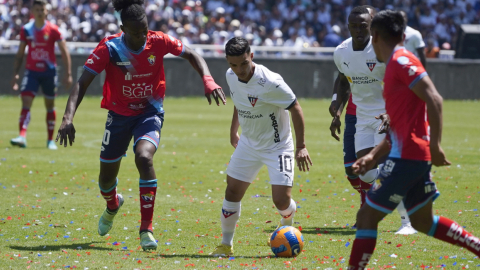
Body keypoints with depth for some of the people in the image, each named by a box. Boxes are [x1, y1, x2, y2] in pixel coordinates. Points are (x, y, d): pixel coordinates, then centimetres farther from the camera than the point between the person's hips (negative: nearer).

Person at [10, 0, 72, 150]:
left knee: (50, 106, 8)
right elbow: (20, 54, 10)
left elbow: (64, 52, -4)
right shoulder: (26, 30, 2)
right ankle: (22, 136, -26)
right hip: (31, 71, 1)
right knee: (26, 103, -15)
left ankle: (50, 140, 19)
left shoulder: (53, 30, -5)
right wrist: (15, 74, 3)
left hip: (49, 71, -1)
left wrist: (68, 74, -10)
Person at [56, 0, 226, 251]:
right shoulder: (109, 48, -19)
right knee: (106, 178, 10)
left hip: (150, 113, -1)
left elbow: (192, 55, -1)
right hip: (119, 115, 1)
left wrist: (208, 81, -19)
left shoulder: (158, 42, -15)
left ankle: (146, 229, -23)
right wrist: (68, 119, -35)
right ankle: (112, 205, 51)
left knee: (144, 157, -31)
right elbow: (82, 83, -22)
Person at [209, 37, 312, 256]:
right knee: (232, 191, 2)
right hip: (248, 144, 6)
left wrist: (301, 146, -20)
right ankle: (226, 244, 19)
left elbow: (295, 108, -20)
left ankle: (287, 227, 25)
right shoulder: (231, 76, -8)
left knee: (282, 199, -11)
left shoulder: (270, 83, -30)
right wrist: (233, 130, 21)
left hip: (277, 146, -5)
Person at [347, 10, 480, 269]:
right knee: (423, 222, 19)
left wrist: (435, 145, -23)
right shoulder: (395, 65, 19)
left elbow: (434, 100, -22)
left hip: (406, 158, -10)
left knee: (366, 217, -5)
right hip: (415, 157, 10)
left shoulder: (402, 61, -11)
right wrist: (373, 156, 17)